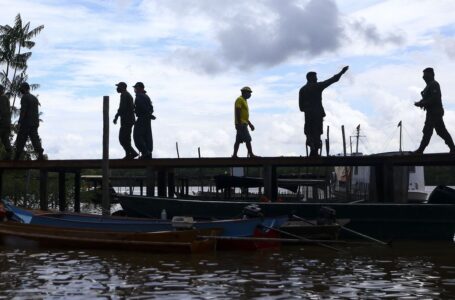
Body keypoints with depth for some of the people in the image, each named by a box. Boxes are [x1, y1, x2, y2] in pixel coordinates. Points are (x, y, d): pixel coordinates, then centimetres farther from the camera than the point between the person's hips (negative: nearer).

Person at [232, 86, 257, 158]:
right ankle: (251, 154, -10)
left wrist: (250, 124, 24)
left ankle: (234, 155, 7)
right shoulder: (239, 100, -9)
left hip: (243, 123, 10)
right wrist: (239, 124, -25)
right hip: (241, 124, -10)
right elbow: (237, 112, -19)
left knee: (238, 140, 7)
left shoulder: (244, 101, 21)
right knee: (248, 139, -11)